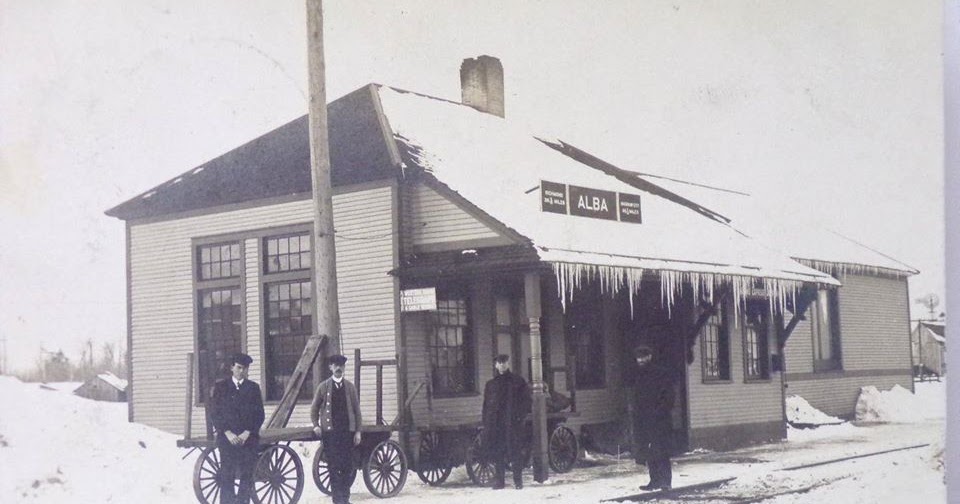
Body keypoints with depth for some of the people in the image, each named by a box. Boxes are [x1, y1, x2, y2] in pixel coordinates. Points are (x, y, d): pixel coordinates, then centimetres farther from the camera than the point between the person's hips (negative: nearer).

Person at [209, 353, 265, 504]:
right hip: (227, 438, -1)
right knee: (226, 475, -6)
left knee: (247, 475, -3)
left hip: (248, 438, 1)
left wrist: (247, 433, -6)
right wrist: (227, 433, -8)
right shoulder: (220, 387, 8)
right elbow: (214, 413, 2)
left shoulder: (253, 388, 10)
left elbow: (259, 414, 6)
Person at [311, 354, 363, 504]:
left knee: (348, 465, -1)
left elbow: (356, 410, 9)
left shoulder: (350, 387, 10)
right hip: (329, 431, -1)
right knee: (334, 465, -3)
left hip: (347, 431, 1)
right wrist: (316, 425, -2)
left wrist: (358, 431, 3)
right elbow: (314, 408, 12)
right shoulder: (323, 386, 7)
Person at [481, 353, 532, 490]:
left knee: (516, 452, -6)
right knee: (497, 453, -1)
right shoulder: (490, 385, 16)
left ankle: (518, 481, -1)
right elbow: (486, 406, 15)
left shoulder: (518, 381, 9)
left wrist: (520, 416, -8)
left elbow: (527, 401, 6)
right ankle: (498, 481, 4)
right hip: (495, 423, 2)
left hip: (513, 422, -2)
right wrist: (486, 425, 5)